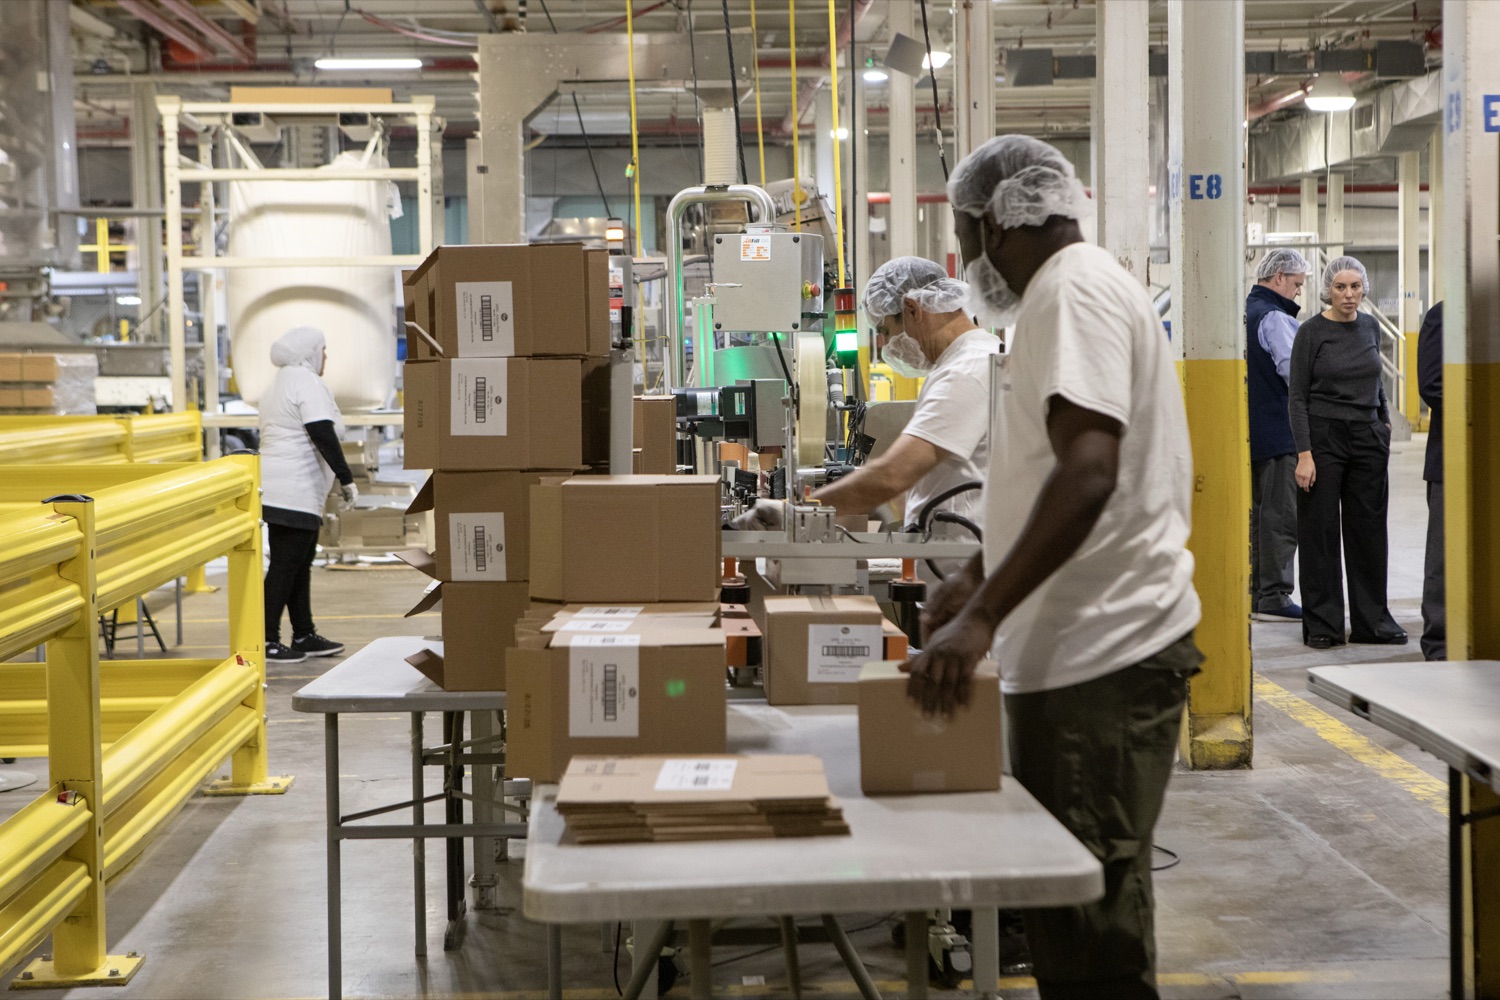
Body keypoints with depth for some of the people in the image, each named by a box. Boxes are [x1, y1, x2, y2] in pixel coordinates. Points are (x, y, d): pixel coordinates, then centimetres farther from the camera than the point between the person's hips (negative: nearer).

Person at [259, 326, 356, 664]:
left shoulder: (279, 385, 21)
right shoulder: (307, 383, -11)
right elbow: (323, 436, -20)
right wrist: (346, 478, -17)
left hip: (277, 491, 11)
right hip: (295, 493, -11)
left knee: (299, 563, 14)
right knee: (285, 564, -8)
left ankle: (304, 636, 19)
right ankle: (267, 641, -7)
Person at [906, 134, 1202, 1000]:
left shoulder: (1074, 289, -13)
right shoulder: (1089, 288, 19)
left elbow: (1088, 474, -26)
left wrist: (983, 617, -28)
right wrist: (981, 579, 24)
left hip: (1105, 657, -11)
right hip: (1091, 646, 11)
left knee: (1090, 929, -5)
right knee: (1075, 914, 17)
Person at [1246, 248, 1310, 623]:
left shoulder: (1242, 312, 15)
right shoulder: (1274, 318, -15)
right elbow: (1293, 369, -22)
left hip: (1249, 433, 10)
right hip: (1278, 432, -10)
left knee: (1256, 513, 15)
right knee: (1280, 515, -6)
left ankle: (1252, 593, 19)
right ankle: (1273, 598, -5)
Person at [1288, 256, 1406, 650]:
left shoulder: (1370, 327, 8)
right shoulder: (1311, 332, -8)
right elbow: (1297, 398, -9)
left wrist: (1384, 422, 15)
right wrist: (1304, 454, -16)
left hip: (1367, 439, 5)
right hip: (1323, 437, -5)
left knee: (1369, 529, 8)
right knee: (1320, 532, 0)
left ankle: (1372, 620, 18)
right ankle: (1322, 625, 8)